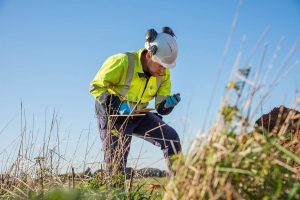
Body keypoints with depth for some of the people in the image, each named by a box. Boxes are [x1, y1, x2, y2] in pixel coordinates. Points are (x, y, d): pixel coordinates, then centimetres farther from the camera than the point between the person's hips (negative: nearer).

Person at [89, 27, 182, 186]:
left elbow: (161, 107, -2)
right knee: (116, 163, -9)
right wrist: (117, 104, -31)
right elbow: (96, 86, -18)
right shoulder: (123, 62, -25)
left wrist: (169, 103, -26)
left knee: (171, 137, -9)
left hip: (139, 115, 5)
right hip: (113, 115, -5)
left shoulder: (163, 74, -8)